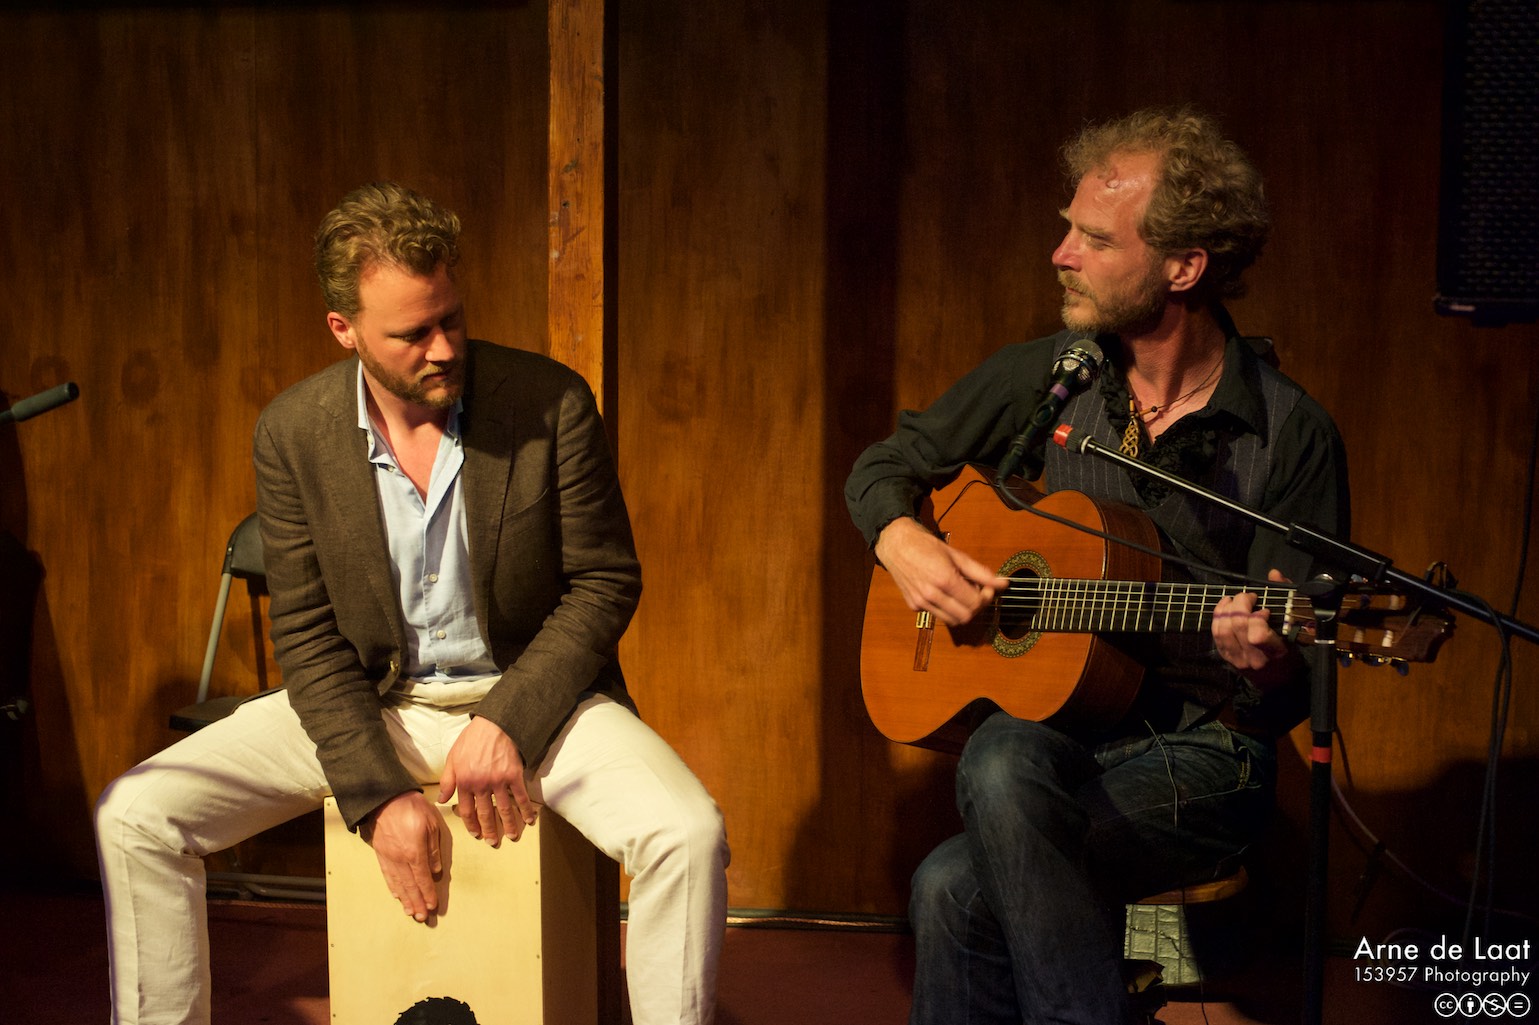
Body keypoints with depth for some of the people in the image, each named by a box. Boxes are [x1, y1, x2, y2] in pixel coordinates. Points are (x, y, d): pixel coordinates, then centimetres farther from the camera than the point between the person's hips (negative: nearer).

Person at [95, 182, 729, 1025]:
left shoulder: (551, 403, -12)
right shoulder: (291, 432, -6)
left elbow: (604, 583, -5)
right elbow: (306, 633, -3)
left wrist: (505, 722, -16)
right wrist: (378, 793, -14)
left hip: (528, 694, -2)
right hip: (364, 702, 2)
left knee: (688, 833, -28)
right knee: (134, 816, -13)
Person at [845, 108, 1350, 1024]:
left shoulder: (1288, 433, -7)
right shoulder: (1047, 376, 5)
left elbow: (1300, 683, -4)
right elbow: (887, 464, 17)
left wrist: (1270, 661, -28)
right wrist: (902, 542, -4)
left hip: (1198, 753, -3)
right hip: (1045, 724, 4)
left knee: (956, 886, -29)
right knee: (950, 892, -30)